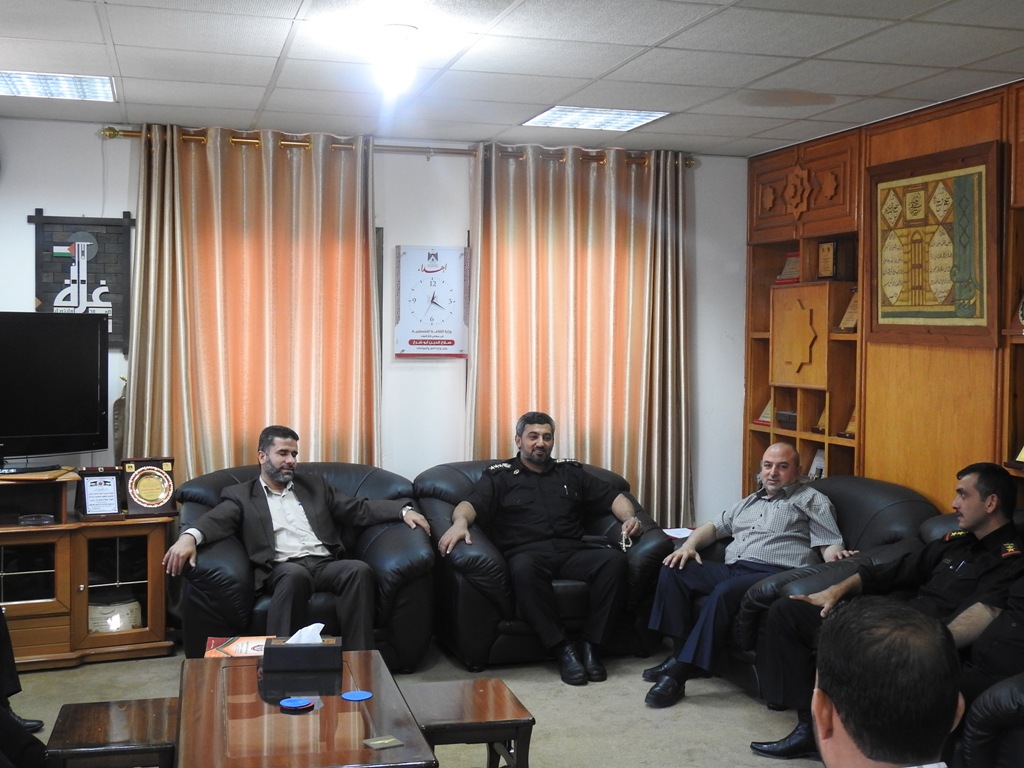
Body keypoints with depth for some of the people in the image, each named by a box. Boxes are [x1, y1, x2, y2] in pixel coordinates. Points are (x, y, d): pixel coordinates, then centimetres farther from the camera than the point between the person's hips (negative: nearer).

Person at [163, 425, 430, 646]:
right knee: (295, 575, -39)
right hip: (283, 569, -3)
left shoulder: (314, 485, 25)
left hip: (325, 564, 3)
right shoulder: (240, 495, 15)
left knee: (360, 569, -30)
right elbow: (217, 520, -4)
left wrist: (404, 510, 3)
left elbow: (359, 509, 20)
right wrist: (190, 536, -29)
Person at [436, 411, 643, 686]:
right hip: (527, 552, -3)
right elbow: (471, 504, -1)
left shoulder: (571, 472, 25)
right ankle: (563, 648, -29)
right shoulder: (499, 475, 16)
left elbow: (613, 497, 23)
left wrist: (630, 517, 0)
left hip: (572, 552, 3)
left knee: (615, 559, -27)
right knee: (524, 568, -39)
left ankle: (590, 645, -22)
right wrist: (460, 522, -25)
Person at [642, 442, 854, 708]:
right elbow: (715, 526, 33)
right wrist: (689, 544, 11)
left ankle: (681, 670, -32)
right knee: (673, 569, -13)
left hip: (773, 574, -7)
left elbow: (830, 545, 2)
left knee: (725, 591, -36)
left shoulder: (812, 500, 13)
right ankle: (681, 651, -13)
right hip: (731, 569, 7)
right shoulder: (750, 502, 32)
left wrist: (834, 554, -24)